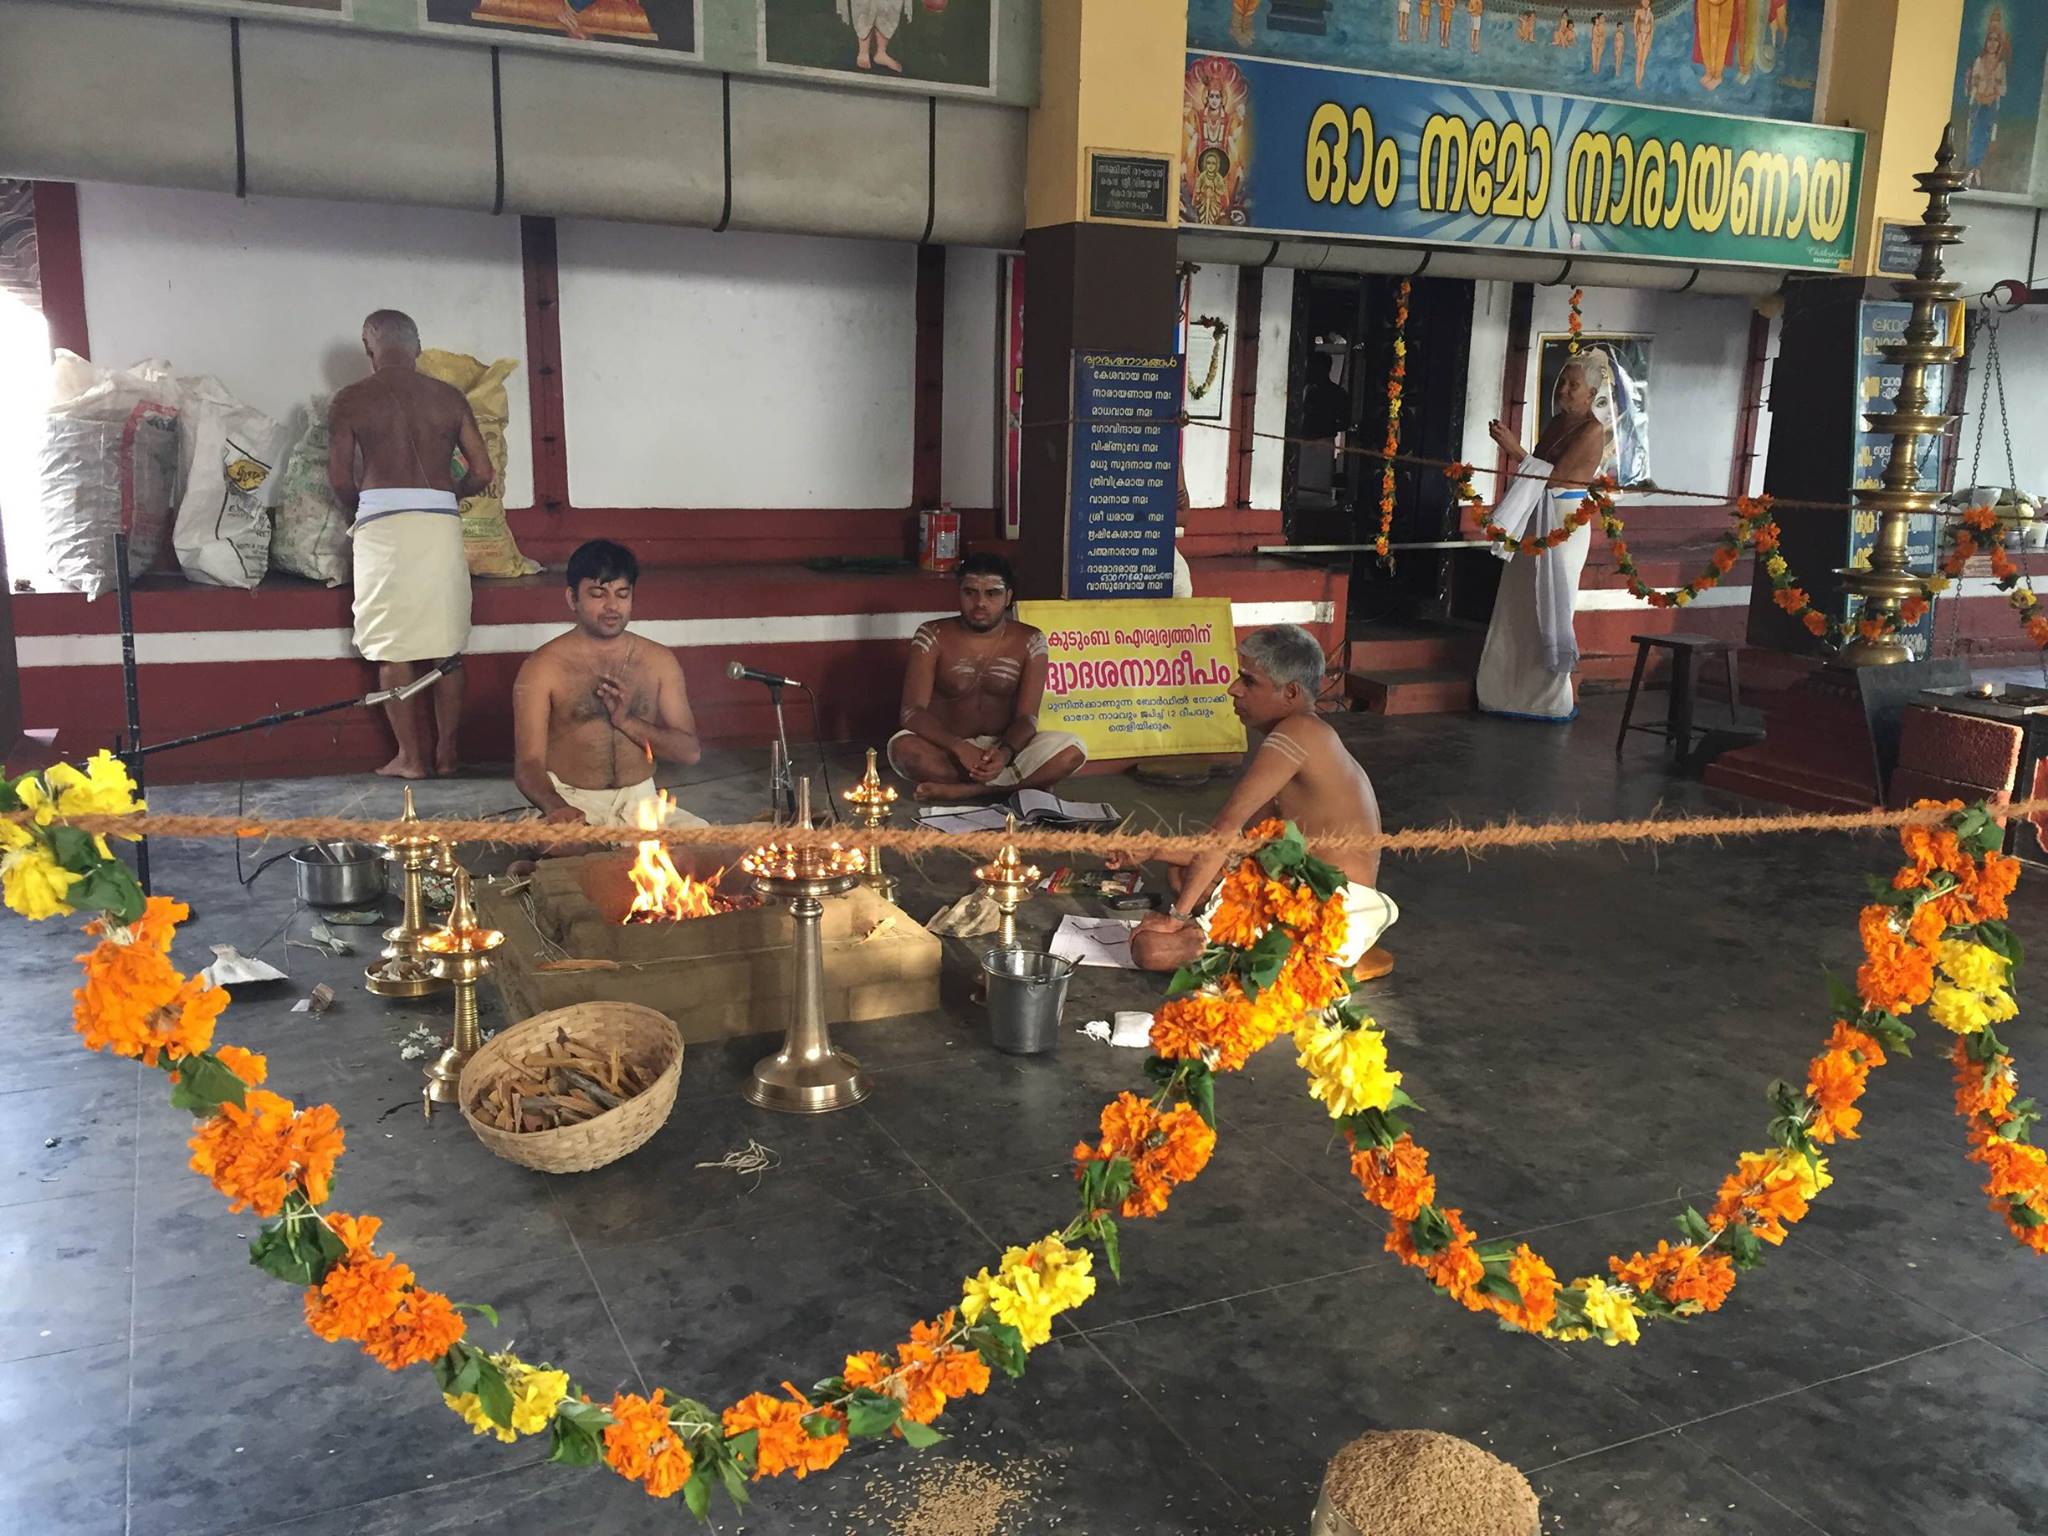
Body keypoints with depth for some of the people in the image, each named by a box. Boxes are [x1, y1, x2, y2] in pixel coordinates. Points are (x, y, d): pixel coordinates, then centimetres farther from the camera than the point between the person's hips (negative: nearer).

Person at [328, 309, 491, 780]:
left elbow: (340, 480, 2)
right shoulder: (449, 397, 8)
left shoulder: (350, 400, 3)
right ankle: (448, 752, 13)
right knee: (446, 645, 9)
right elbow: (482, 472, 6)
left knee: (393, 648, 4)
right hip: (441, 524, 2)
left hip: (382, 524, -2)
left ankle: (410, 757, 4)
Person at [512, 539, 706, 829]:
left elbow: (690, 751, 6)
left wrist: (627, 721, -9)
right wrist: (556, 806, -32)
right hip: (572, 804, -4)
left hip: (640, 801, 4)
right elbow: (528, 763, -9)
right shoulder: (541, 668, -2)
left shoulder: (659, 661, 9)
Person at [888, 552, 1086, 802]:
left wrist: (1005, 753, -32)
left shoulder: (1029, 642, -2)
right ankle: (1026, 783, -24)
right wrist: (959, 747, -33)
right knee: (903, 748, -35)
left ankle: (962, 790, -26)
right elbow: (913, 711, -15)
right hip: (948, 750, -1)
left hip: (1004, 748, 1)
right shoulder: (932, 636, -6)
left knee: (1072, 751, -25)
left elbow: (1026, 717, -8)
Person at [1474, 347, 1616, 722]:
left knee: (1548, 606, -4)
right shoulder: (1557, 422, 13)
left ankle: (1551, 698, 6)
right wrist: (1514, 451, -1)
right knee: (1521, 606, 10)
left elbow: (1555, 474, -19)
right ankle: (1517, 690, 18)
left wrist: (1516, 450, -22)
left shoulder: (1592, 430, -11)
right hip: (1535, 522, 8)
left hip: (1563, 524, -8)